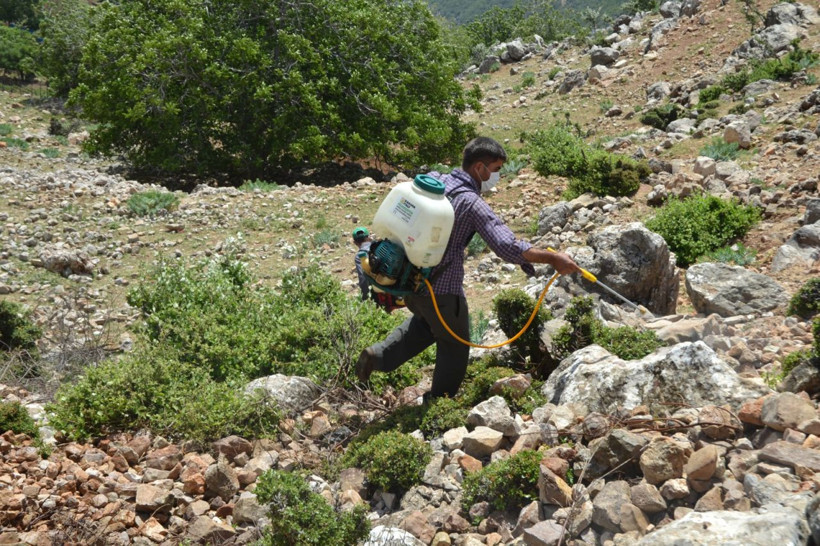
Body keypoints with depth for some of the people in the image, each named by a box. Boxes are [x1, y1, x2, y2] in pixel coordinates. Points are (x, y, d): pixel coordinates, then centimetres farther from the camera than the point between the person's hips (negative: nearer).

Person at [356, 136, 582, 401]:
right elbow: (507, 247, -30)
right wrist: (552, 258, -25)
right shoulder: (472, 203, -21)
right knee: (454, 345, 18)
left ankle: (379, 355, 21)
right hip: (441, 289, -7)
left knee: (426, 321, 35)